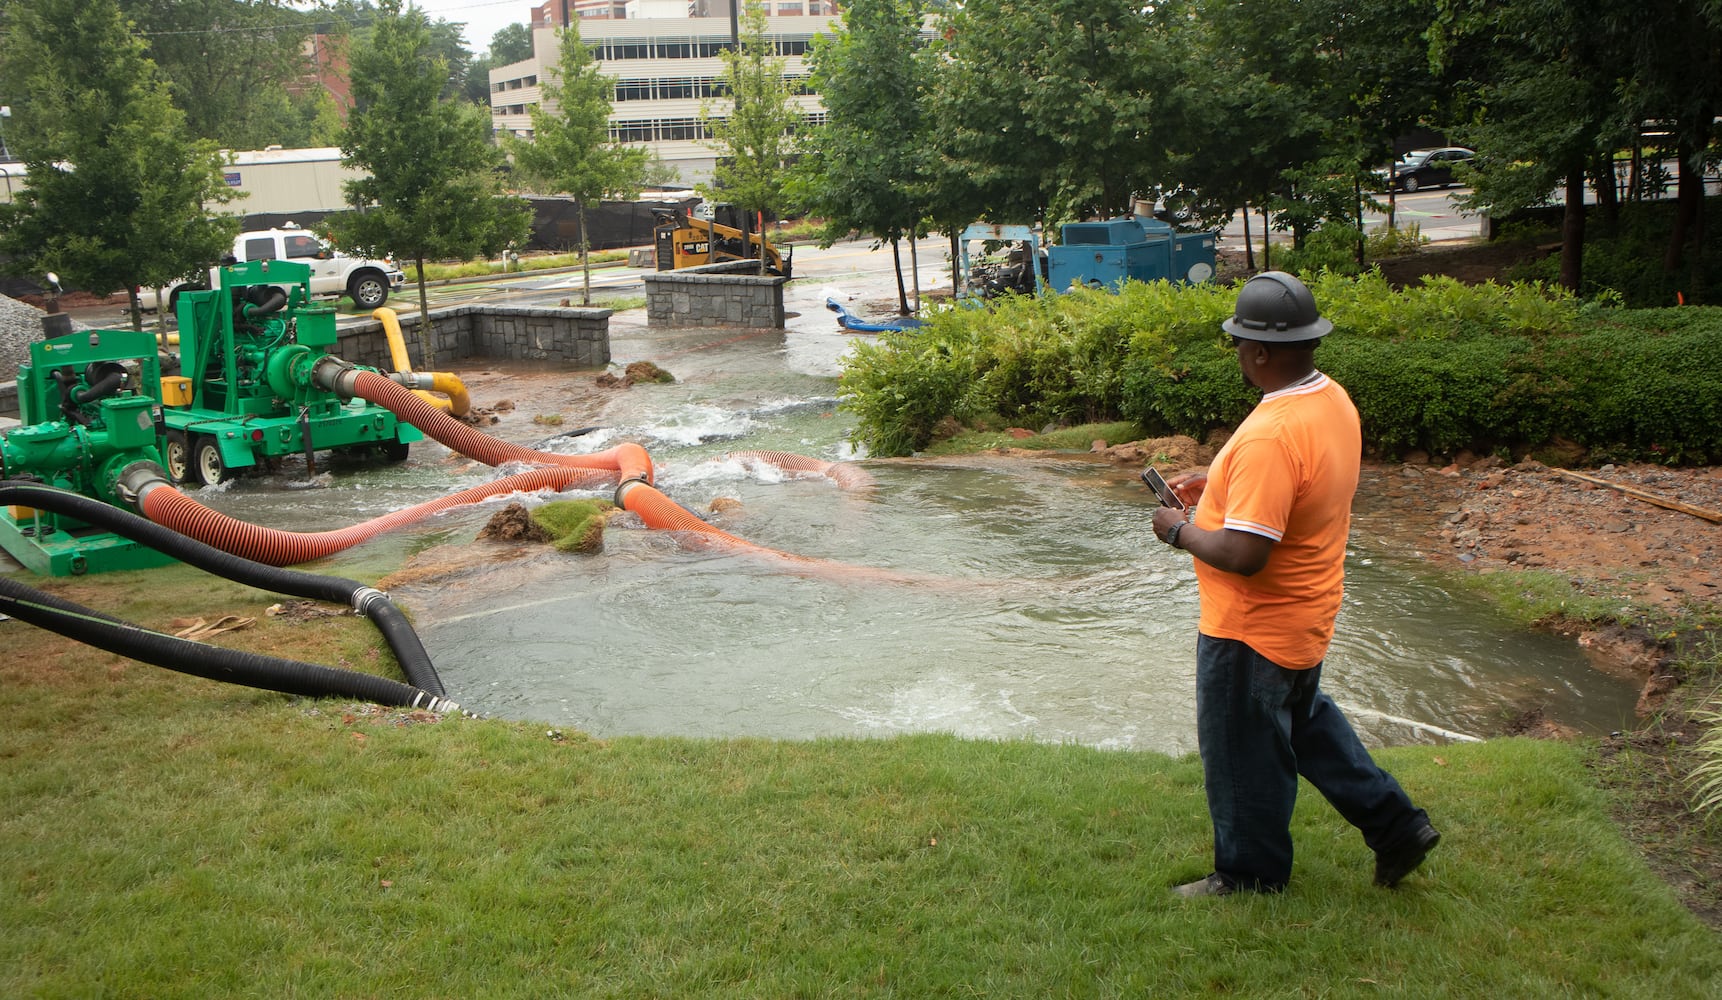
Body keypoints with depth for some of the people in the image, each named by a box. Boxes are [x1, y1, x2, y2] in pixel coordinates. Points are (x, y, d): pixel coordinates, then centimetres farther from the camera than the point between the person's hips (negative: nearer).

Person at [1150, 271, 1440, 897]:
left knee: (1243, 754, 11)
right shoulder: (1333, 400, -1)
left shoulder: (1270, 435, -32)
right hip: (1306, 620, 10)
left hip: (1252, 632, -10)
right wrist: (1217, 487, 9)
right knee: (1306, 725, 29)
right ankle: (1396, 826, 36)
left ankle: (1249, 875, 30)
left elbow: (1243, 555, -34)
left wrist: (1181, 531, -17)